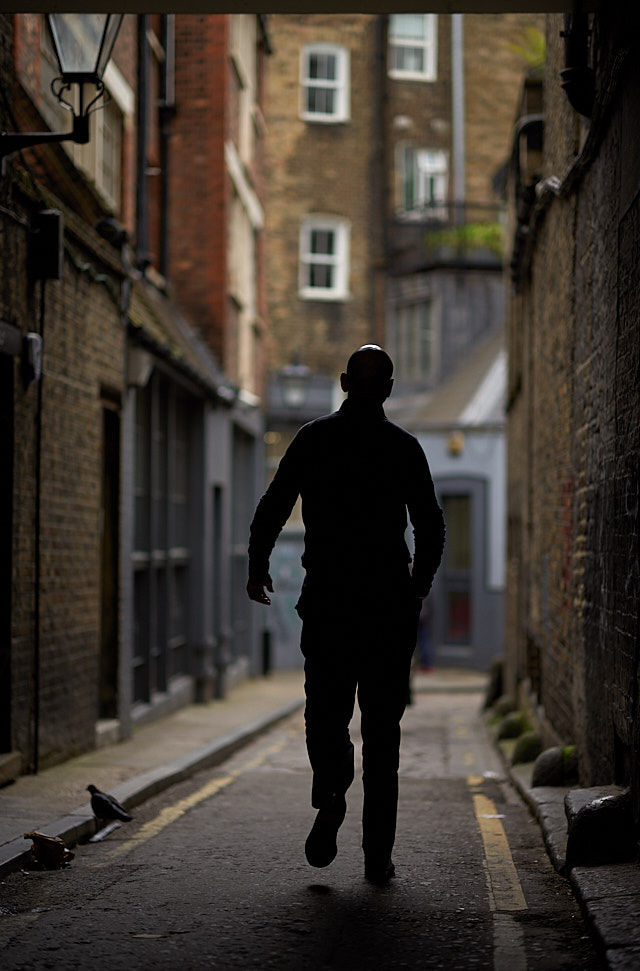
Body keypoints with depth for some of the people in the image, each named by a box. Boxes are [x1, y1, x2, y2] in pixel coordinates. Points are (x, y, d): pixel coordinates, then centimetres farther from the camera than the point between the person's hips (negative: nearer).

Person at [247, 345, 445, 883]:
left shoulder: (313, 438, 2)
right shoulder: (405, 446, 2)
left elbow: (272, 509, 1)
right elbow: (431, 527, 1)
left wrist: (258, 569, 15)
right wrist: (418, 588, 16)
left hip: (326, 597, 0)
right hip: (390, 600, 0)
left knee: (325, 710, 12)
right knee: (382, 724, 6)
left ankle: (331, 793, -19)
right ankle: (378, 854, 3)